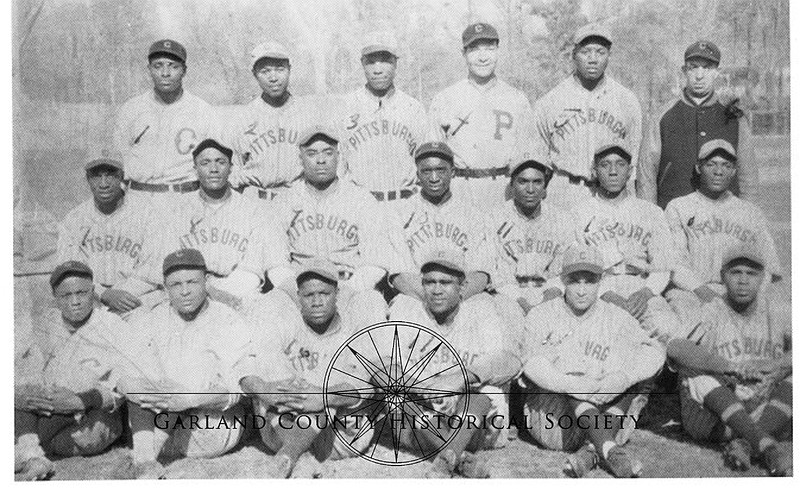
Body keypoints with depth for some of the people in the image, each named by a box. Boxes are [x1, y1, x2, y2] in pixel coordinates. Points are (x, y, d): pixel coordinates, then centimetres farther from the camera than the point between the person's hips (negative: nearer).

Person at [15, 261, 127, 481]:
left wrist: (81, 402, -29)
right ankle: (31, 456, -30)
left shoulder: (115, 329, -6)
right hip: (43, 417, 3)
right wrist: (17, 394, -22)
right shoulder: (46, 325, 8)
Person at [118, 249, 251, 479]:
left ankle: (142, 460, -28)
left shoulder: (231, 324, -5)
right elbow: (123, 376, -9)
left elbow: (233, 390, -17)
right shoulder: (149, 321, 6)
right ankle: (144, 461, -30)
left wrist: (190, 398, -37)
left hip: (215, 429, -3)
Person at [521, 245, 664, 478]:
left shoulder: (616, 319, 5)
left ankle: (591, 452, -30)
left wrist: (623, 377, -32)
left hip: (606, 411, 2)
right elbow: (530, 361, -19)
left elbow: (655, 352, -11)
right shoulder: (541, 316, -1)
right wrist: (573, 385, -36)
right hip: (548, 415, -2)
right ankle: (608, 450, -40)